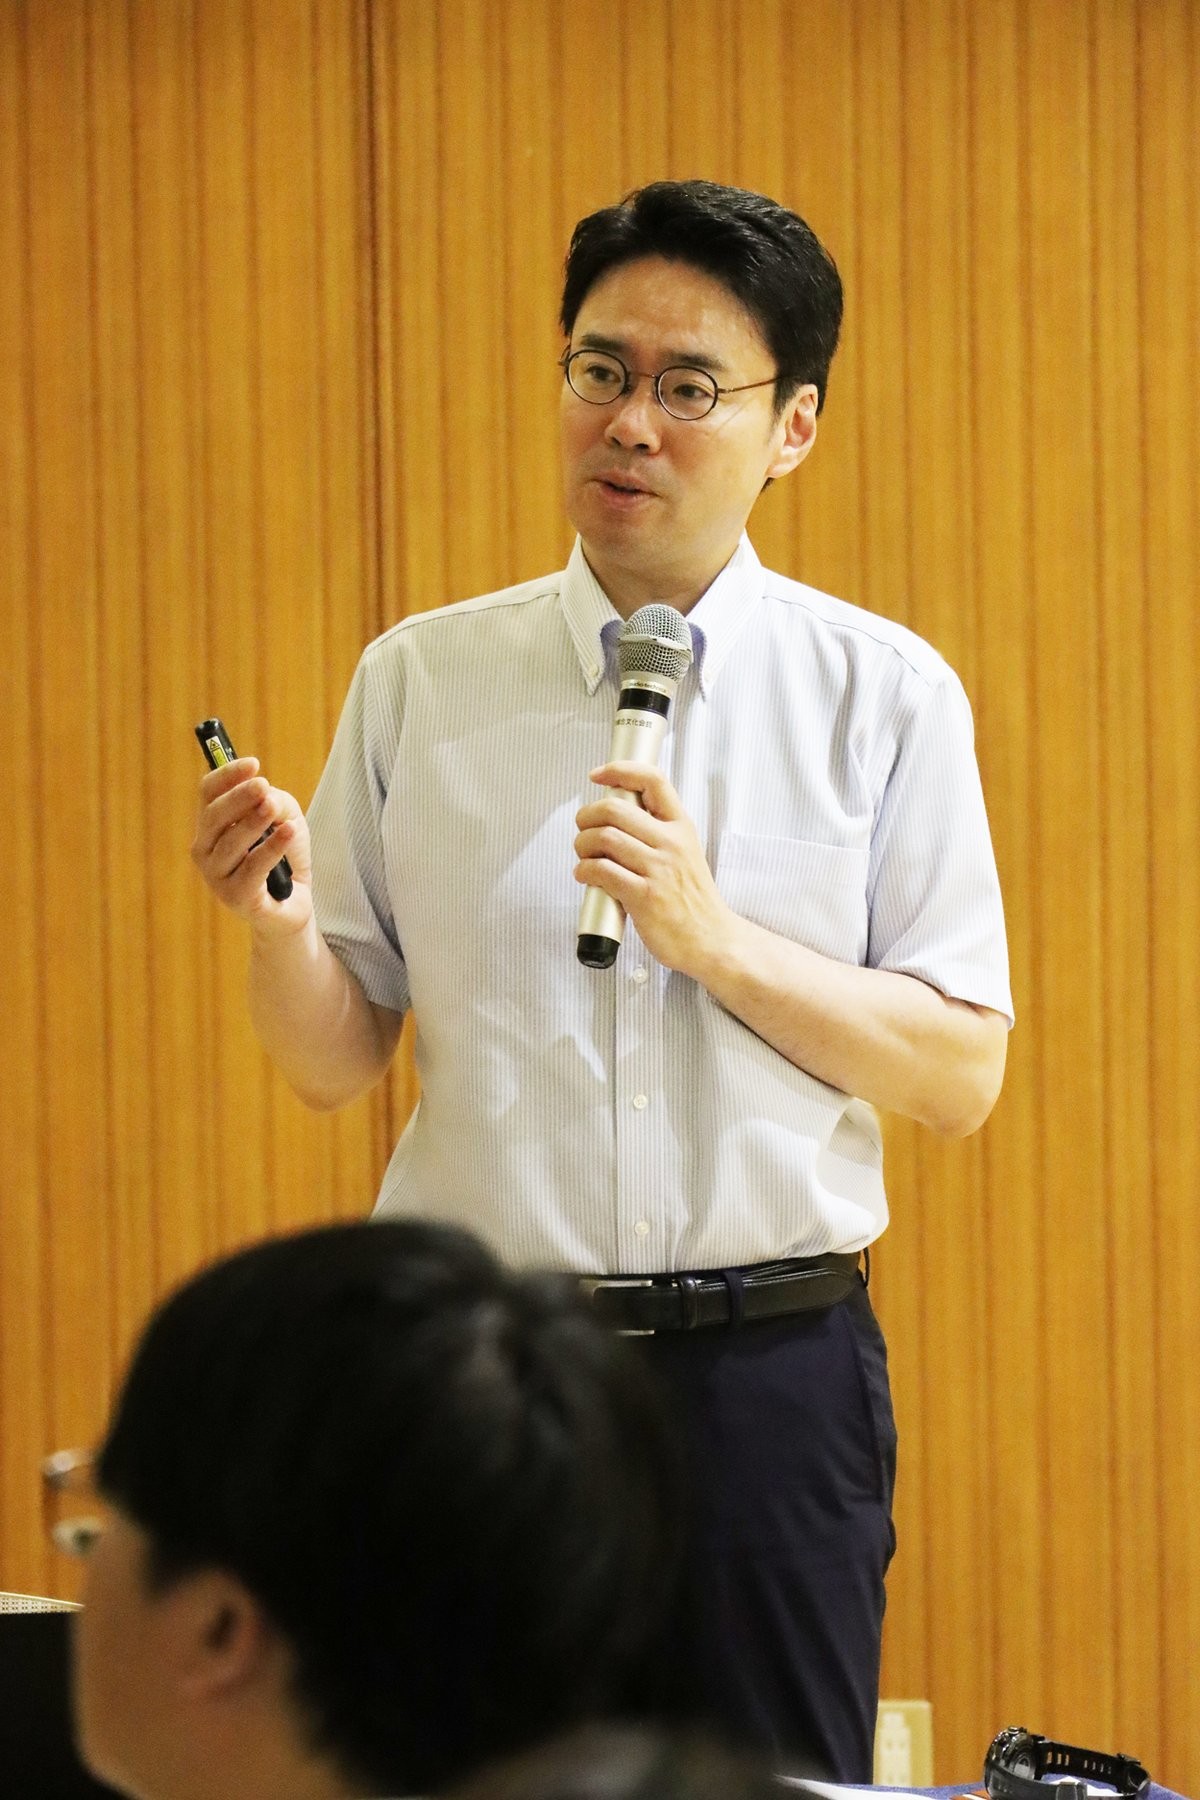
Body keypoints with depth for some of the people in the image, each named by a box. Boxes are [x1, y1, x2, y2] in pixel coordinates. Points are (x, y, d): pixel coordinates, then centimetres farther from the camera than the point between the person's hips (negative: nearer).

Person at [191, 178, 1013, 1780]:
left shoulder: (882, 691, 2)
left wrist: (712, 934, -14)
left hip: (772, 1363, -1)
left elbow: (963, 1074, -2)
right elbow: (338, 1065, 7)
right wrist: (277, 924, -14)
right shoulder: (418, 683, 7)